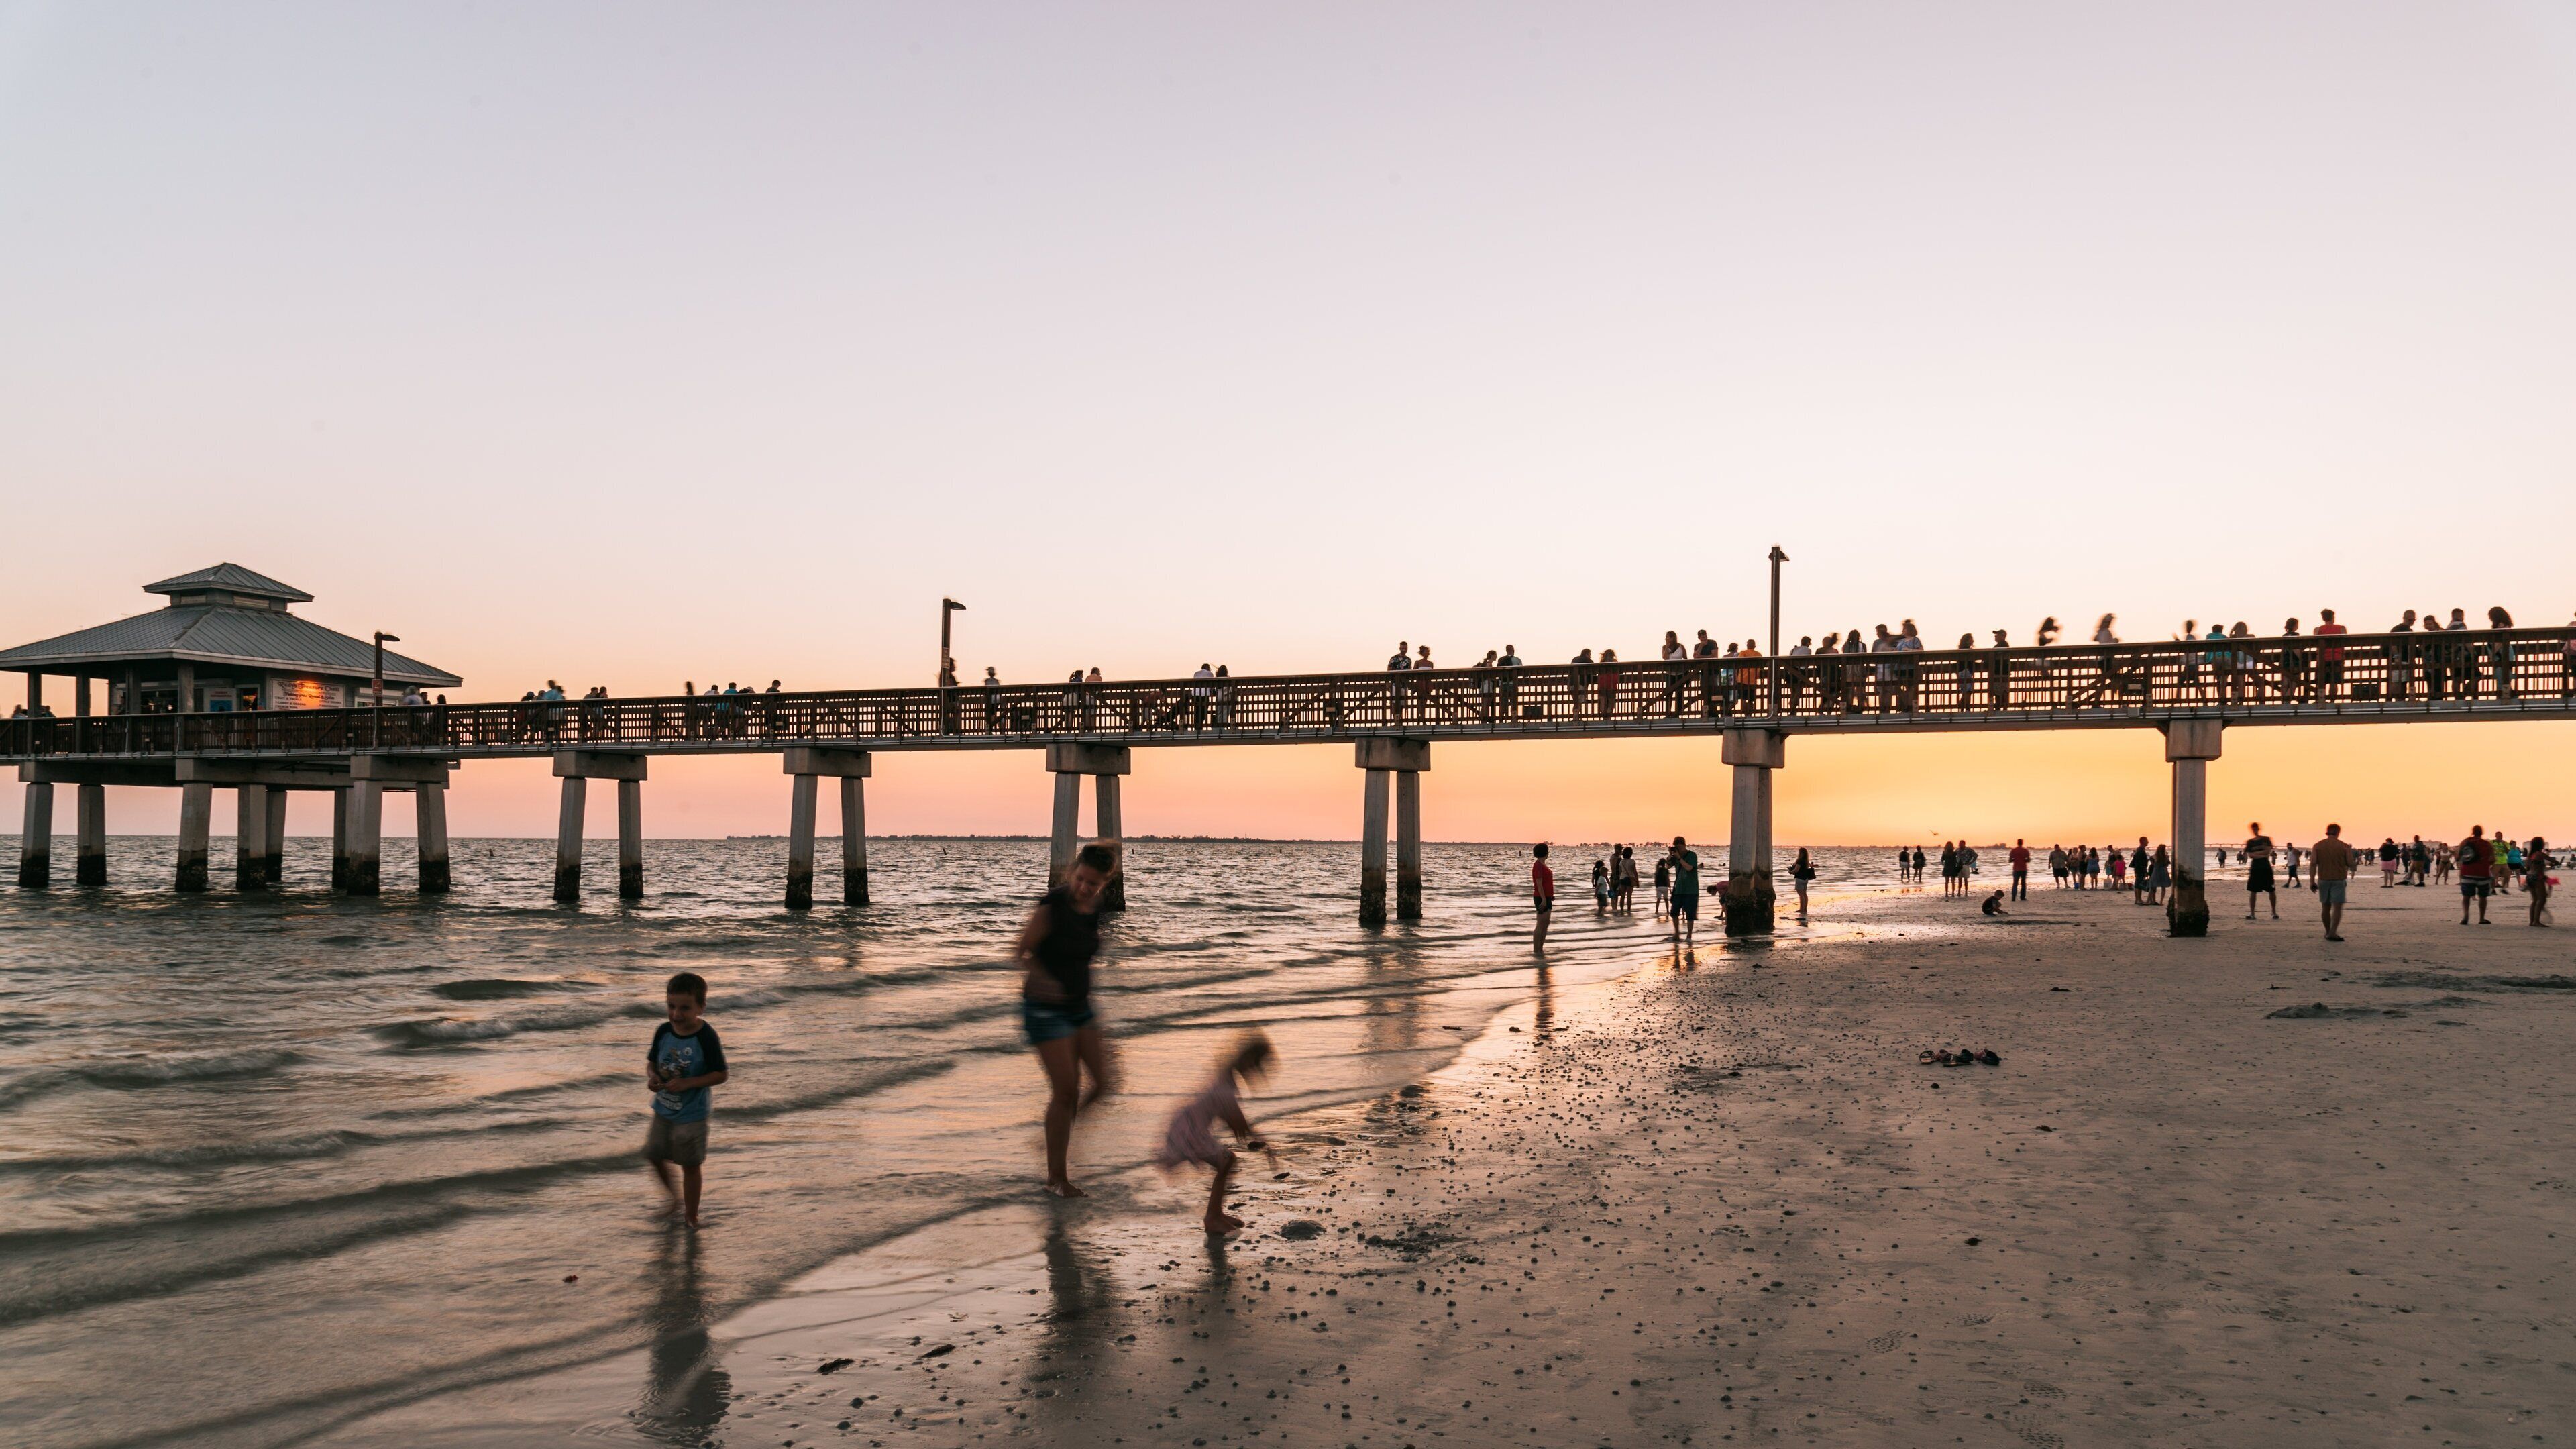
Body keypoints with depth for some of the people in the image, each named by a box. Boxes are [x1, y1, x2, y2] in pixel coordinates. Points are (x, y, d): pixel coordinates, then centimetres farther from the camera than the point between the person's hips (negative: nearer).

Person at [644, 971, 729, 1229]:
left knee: (691, 1165, 7)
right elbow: (652, 1061, 7)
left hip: (692, 1113, -6)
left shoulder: (706, 1038, -21)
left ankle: (691, 1215, 24)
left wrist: (687, 1083, -27)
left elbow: (720, 1075, -18)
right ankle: (675, 1198, 40)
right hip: (664, 1108, 6)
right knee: (654, 1155, 15)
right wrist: (652, 1077, -15)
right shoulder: (664, 1031, -6)